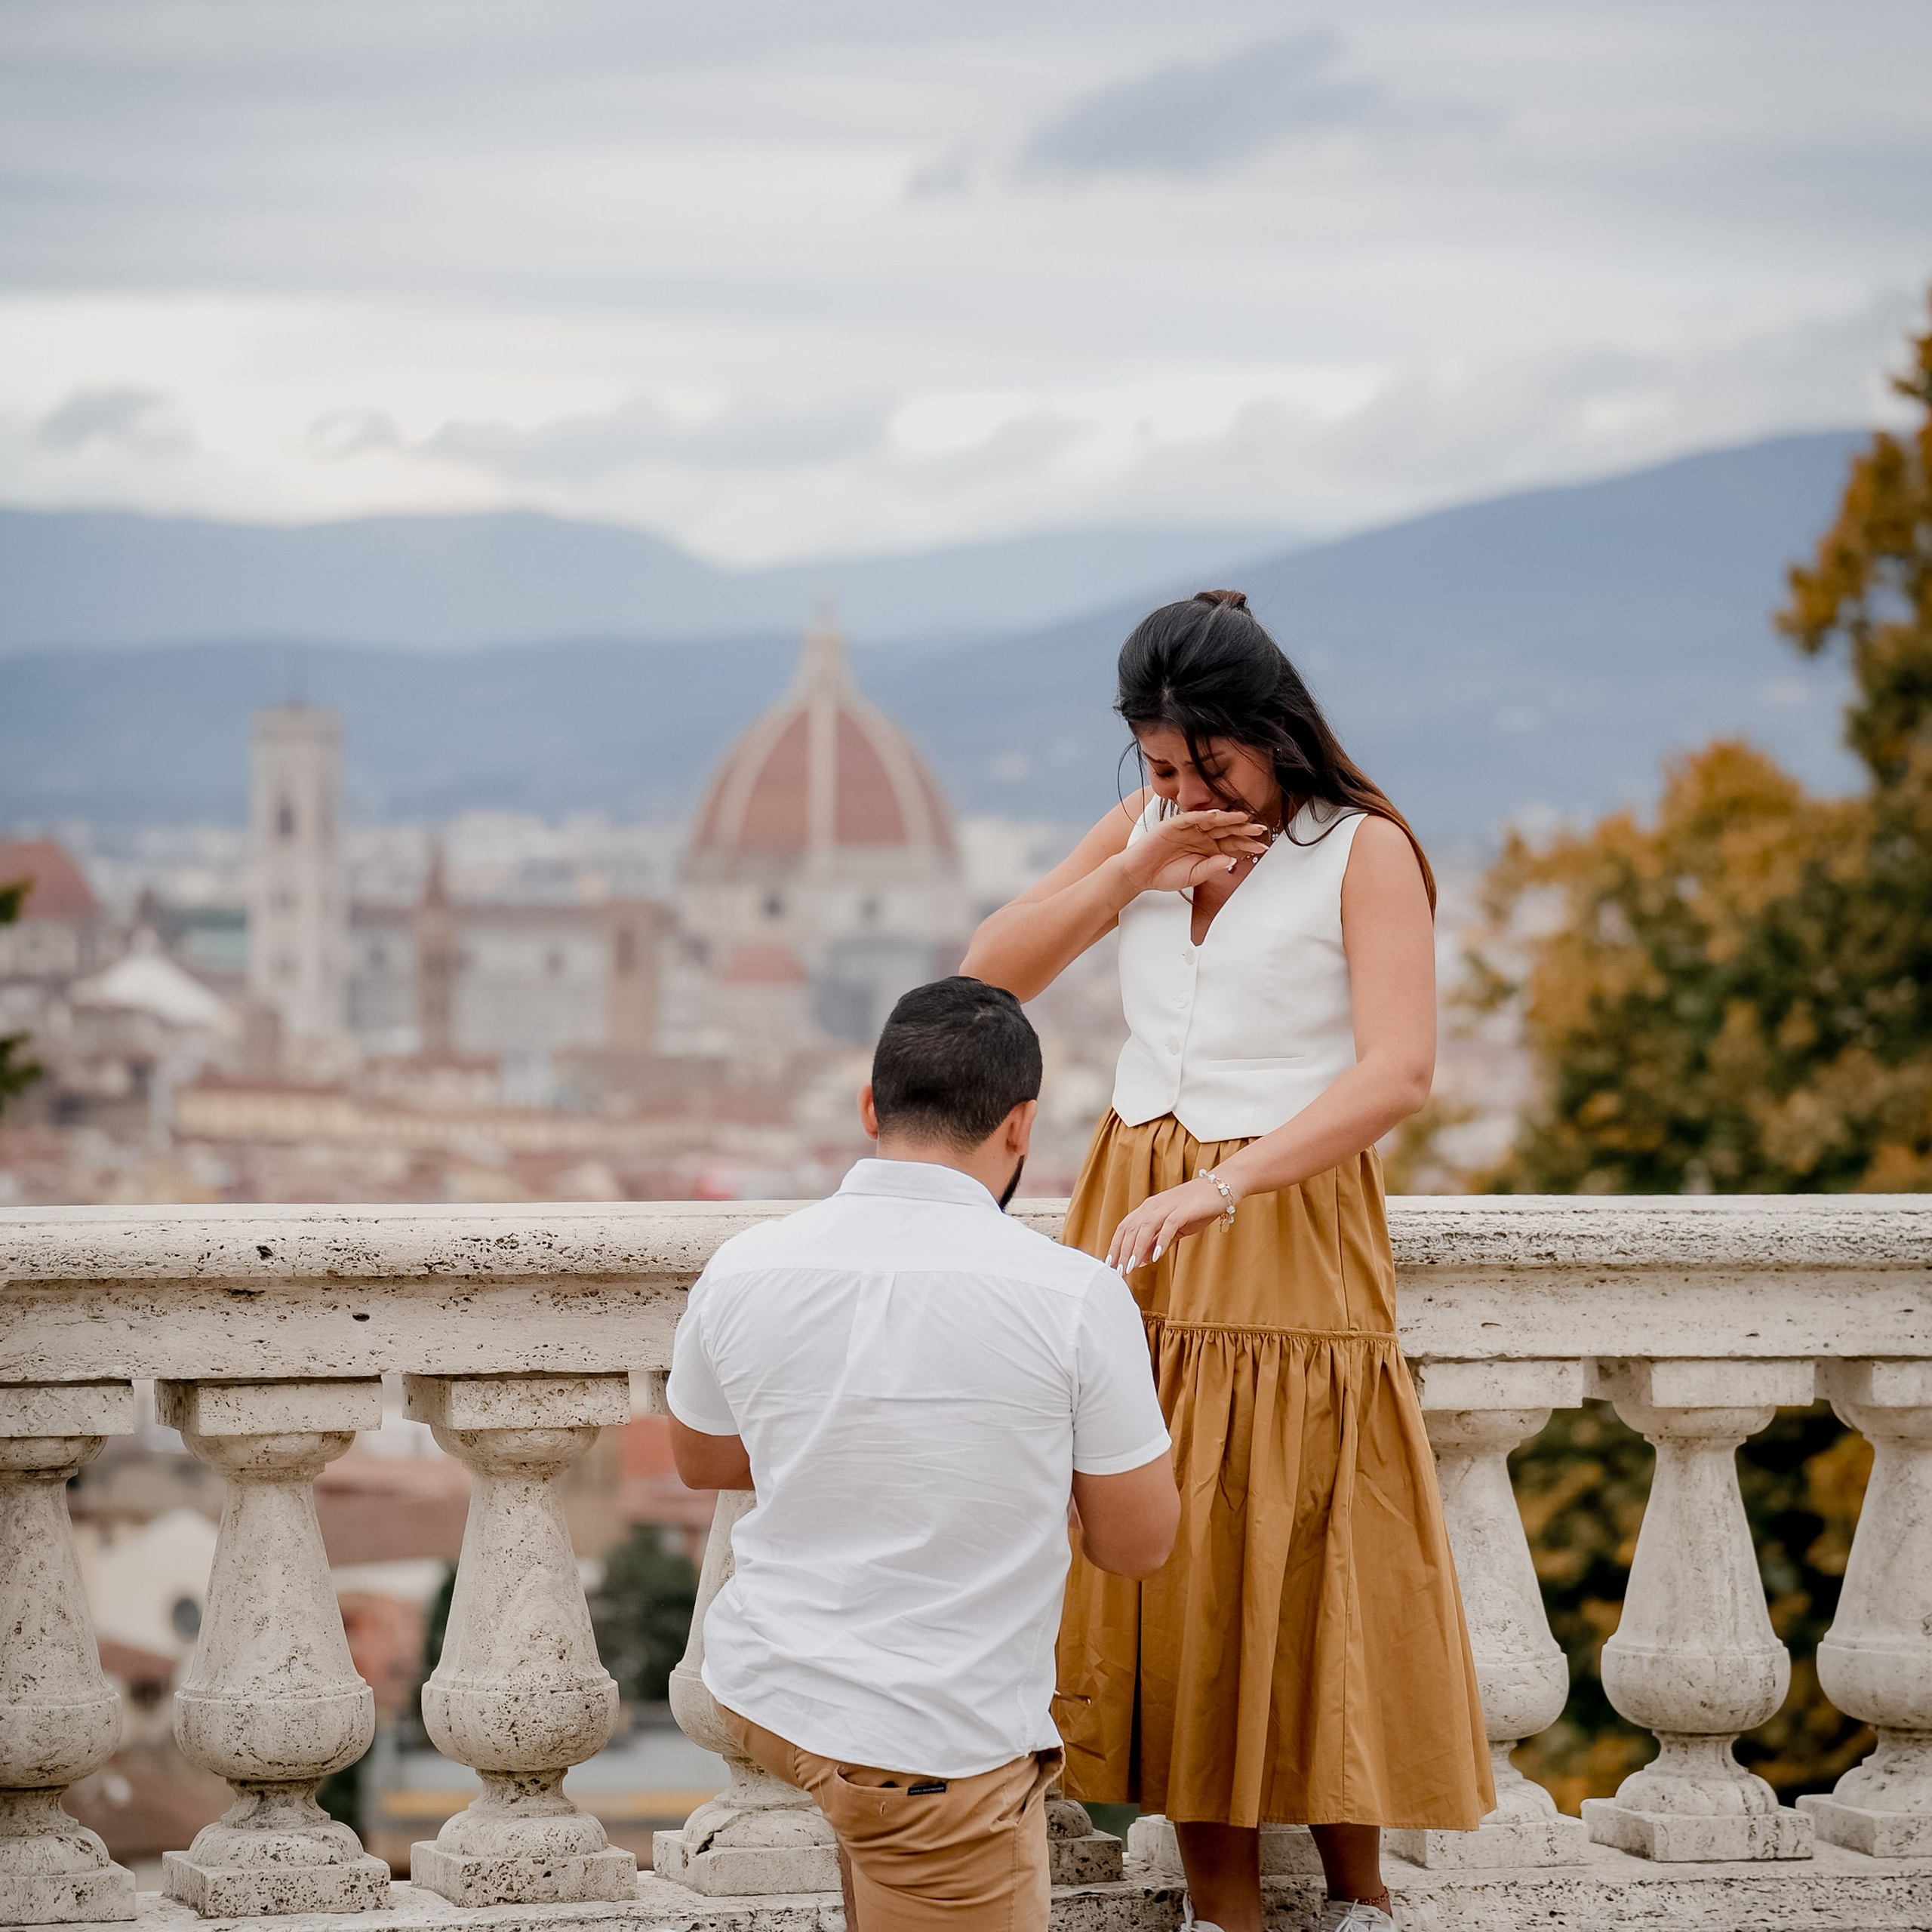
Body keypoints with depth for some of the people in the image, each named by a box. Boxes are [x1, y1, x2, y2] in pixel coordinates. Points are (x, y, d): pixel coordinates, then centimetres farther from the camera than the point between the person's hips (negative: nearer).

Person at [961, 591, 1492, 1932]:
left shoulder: (1365, 851, -8)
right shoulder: (1145, 829, 10)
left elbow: (1396, 1071, -19)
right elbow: (993, 971, 8)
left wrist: (1215, 1188, -29)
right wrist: (1134, 870, -6)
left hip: (1289, 1230, -5)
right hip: (1137, 1213, 5)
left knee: (1302, 1565, -2)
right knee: (1166, 1560, 1)